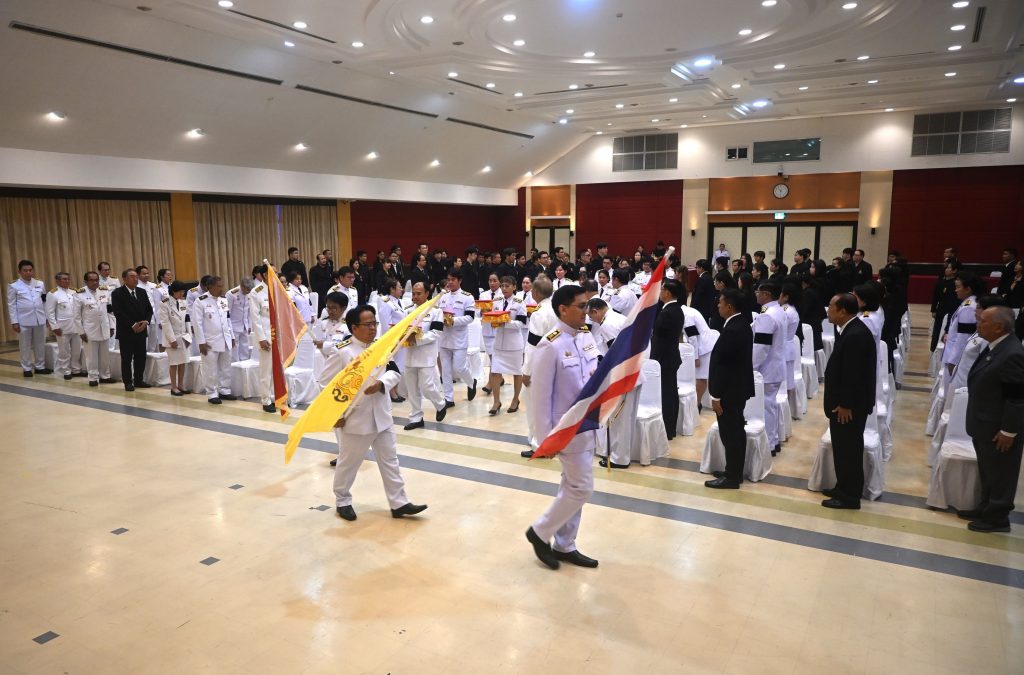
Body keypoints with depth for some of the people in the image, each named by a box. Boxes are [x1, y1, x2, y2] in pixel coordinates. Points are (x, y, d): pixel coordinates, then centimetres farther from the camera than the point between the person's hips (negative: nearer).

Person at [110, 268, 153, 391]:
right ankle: (128, 382, 9)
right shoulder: (117, 293, -6)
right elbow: (118, 312, -15)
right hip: (126, 331, -5)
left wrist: (146, 321, -8)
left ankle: (138, 380, 17)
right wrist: (132, 325, -18)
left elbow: (149, 309, 10)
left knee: (141, 357, 7)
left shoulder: (142, 292, 11)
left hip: (141, 330, 5)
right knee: (127, 358, 2)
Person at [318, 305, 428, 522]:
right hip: (354, 418, -6)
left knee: (390, 459, 11)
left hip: (381, 416, 6)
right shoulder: (343, 352, -16)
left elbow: (395, 372, 4)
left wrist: (381, 384, -18)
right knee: (348, 461, 11)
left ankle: (399, 503, 21)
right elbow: (326, 383, -13)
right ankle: (343, 501, 33)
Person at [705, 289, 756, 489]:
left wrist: (716, 396, -18)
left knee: (730, 434, -1)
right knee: (735, 432, 17)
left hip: (730, 391, -10)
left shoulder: (731, 330, -23)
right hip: (738, 388, 10)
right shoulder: (742, 326, 9)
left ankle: (732, 477, 8)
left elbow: (722, 364, -22)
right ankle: (734, 472, 28)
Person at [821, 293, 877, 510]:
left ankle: (850, 496, 13)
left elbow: (853, 375, -24)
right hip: (845, 402, 10)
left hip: (850, 405, -10)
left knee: (848, 449, 1)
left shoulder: (855, 335, -24)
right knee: (844, 447, 19)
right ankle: (844, 488, 31)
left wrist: (845, 405, -19)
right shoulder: (851, 329, 8)